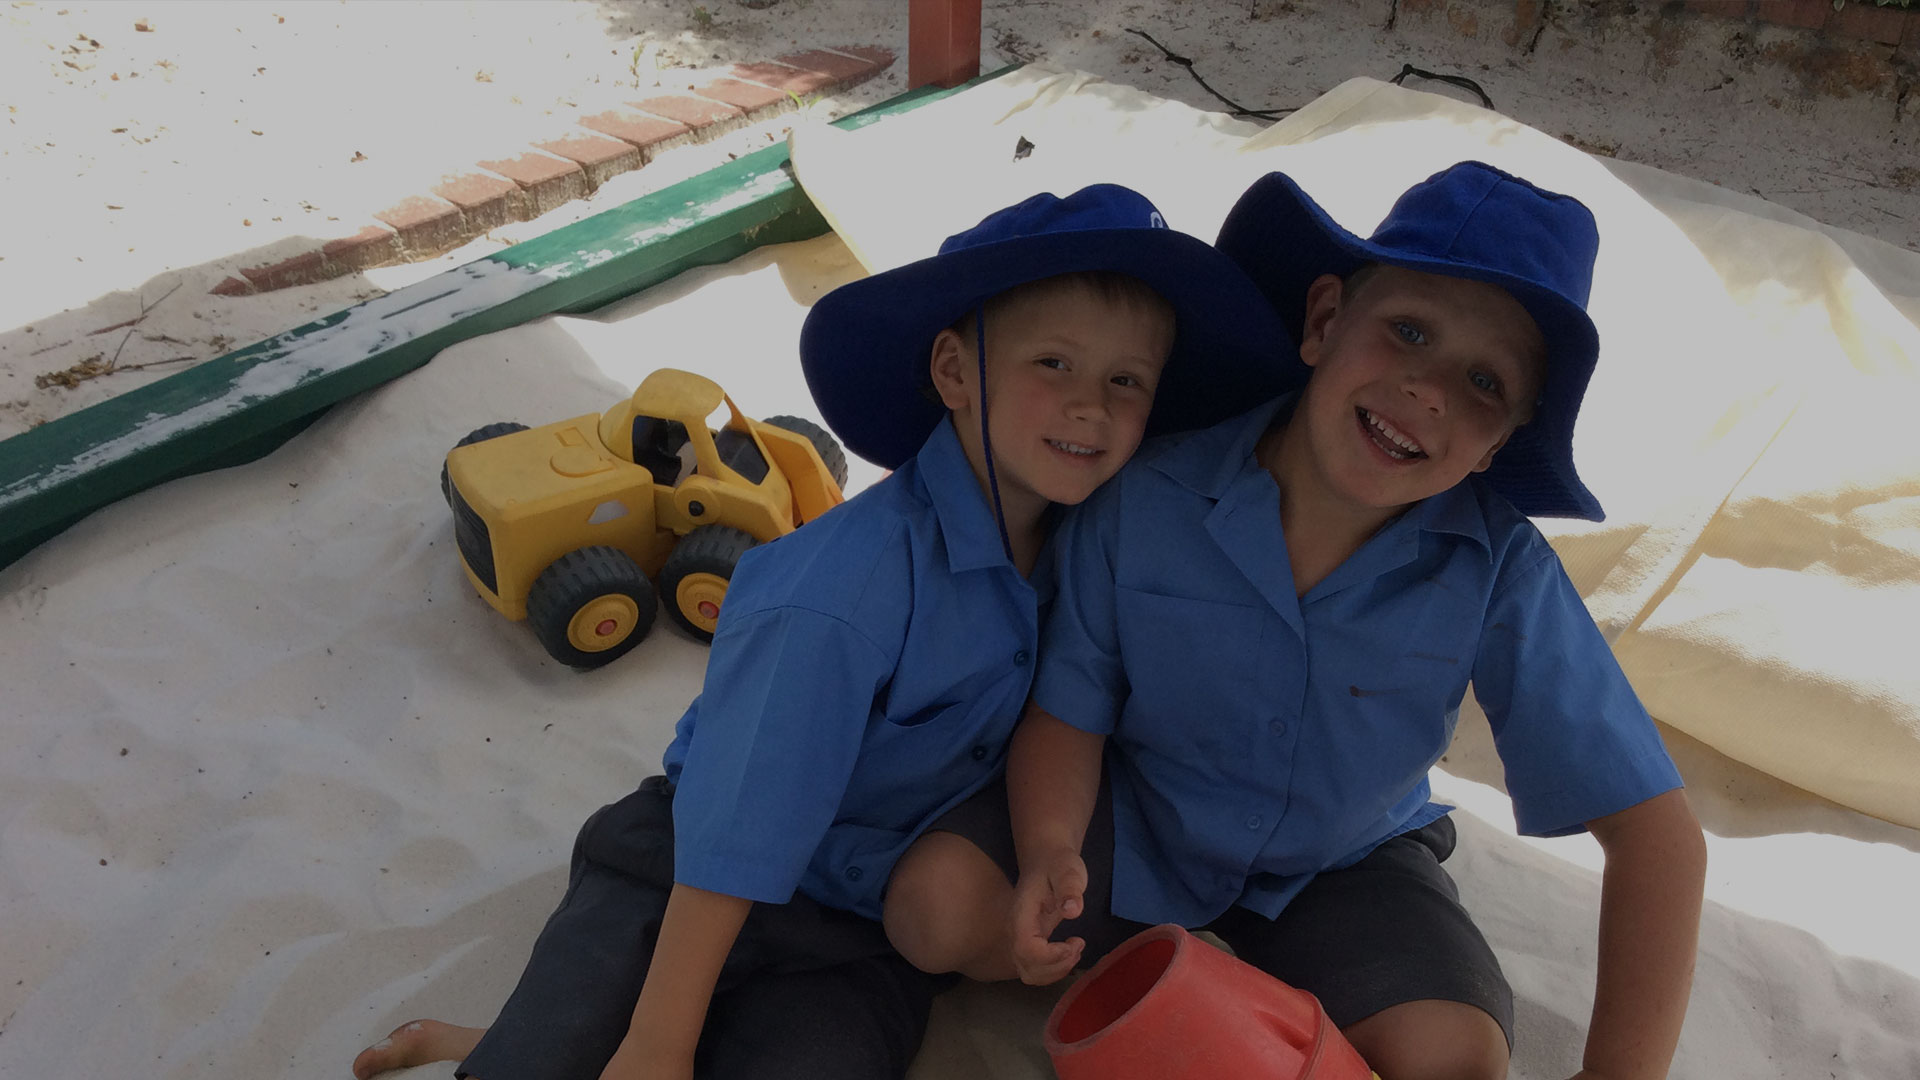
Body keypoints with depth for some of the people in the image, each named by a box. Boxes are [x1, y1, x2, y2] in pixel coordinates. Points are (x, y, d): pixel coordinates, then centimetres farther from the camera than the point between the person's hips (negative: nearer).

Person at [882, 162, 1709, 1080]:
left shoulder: (1499, 574, -24)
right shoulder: (1146, 498, -25)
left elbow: (1655, 831, -21)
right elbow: (1068, 709, -13)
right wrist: (1050, 850, -34)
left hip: (1340, 862, 0)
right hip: (1137, 819, 1)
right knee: (932, 904, -20)